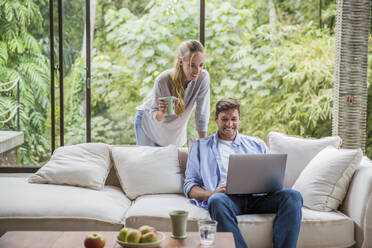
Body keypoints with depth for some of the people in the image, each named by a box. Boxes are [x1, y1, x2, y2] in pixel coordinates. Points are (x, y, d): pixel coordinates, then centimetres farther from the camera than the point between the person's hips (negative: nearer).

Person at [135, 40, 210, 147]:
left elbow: (202, 115, -20)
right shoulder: (163, 80, -31)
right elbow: (155, 117, -20)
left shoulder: (203, 77, -28)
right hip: (149, 122, -2)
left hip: (176, 130, 2)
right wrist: (161, 112, -43)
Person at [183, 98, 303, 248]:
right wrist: (211, 193, -8)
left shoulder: (257, 145, 29)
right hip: (226, 197, -2)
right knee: (217, 201, -40)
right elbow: (190, 187, 15)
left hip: (256, 197, 3)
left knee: (292, 196, -27)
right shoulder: (200, 147, 23)